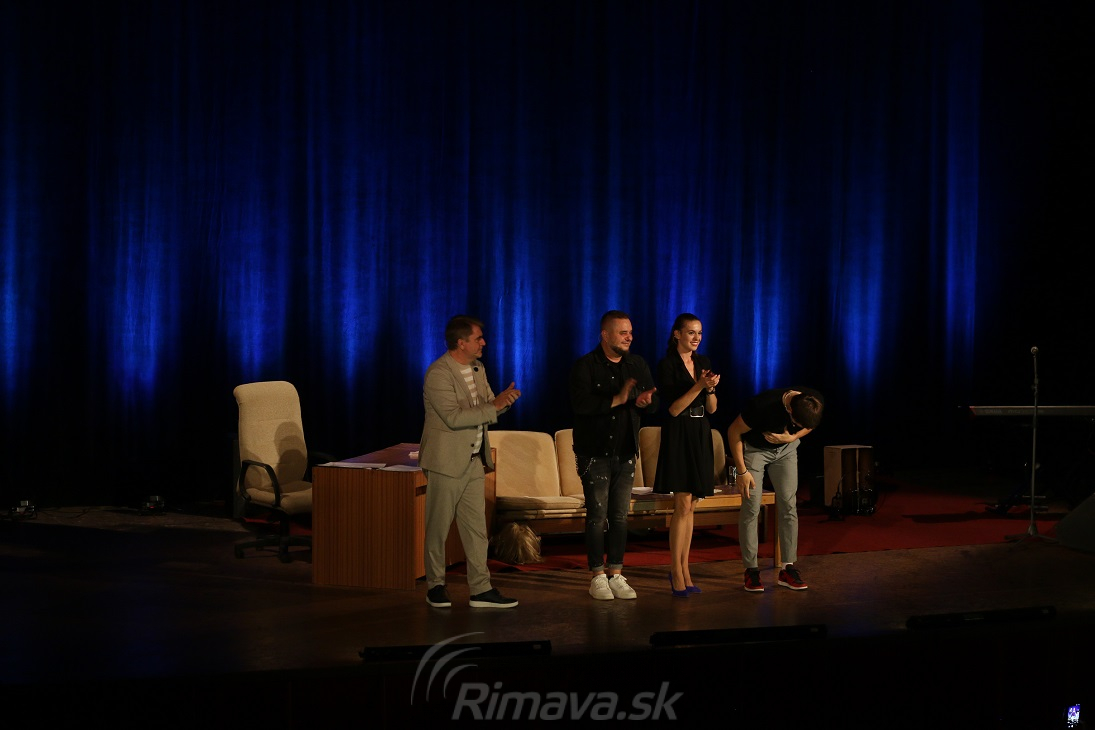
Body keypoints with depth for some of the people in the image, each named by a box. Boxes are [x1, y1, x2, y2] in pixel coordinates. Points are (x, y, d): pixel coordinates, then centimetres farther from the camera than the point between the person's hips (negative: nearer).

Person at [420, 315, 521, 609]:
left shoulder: (478, 369, 11)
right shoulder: (438, 373, -17)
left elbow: (487, 408, 17)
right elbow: (454, 417, -24)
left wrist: (502, 400, -6)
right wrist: (494, 408, -23)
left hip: (474, 461, 8)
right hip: (446, 461, -8)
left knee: (476, 527, 6)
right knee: (439, 526, 3)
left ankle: (480, 589, 8)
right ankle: (435, 586, 14)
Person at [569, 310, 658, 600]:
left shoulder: (637, 365, 9)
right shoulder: (585, 366, -8)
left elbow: (654, 402, 8)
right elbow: (580, 403, -22)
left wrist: (645, 402, -15)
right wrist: (617, 400, -25)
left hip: (626, 452, 5)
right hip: (595, 453, -5)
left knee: (620, 516, 7)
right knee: (597, 516, -2)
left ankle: (616, 574, 12)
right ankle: (598, 576, 4)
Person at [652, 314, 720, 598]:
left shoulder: (703, 362, 12)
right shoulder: (668, 364, -7)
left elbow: (712, 408, 11)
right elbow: (674, 408, -12)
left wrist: (711, 388, -9)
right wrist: (699, 385, -20)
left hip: (701, 437, 6)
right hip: (678, 436, -6)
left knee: (690, 506, 8)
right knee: (683, 504, -10)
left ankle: (683, 569, 12)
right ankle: (676, 571, -5)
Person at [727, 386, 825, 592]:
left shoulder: (815, 403, -25)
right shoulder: (763, 405, -39)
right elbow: (734, 431, -22)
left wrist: (792, 437, -21)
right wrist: (741, 471, -19)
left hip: (785, 448, 4)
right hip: (753, 447, -4)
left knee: (788, 505, -4)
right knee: (751, 507, -10)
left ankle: (788, 568, 1)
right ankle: (751, 570, -3)